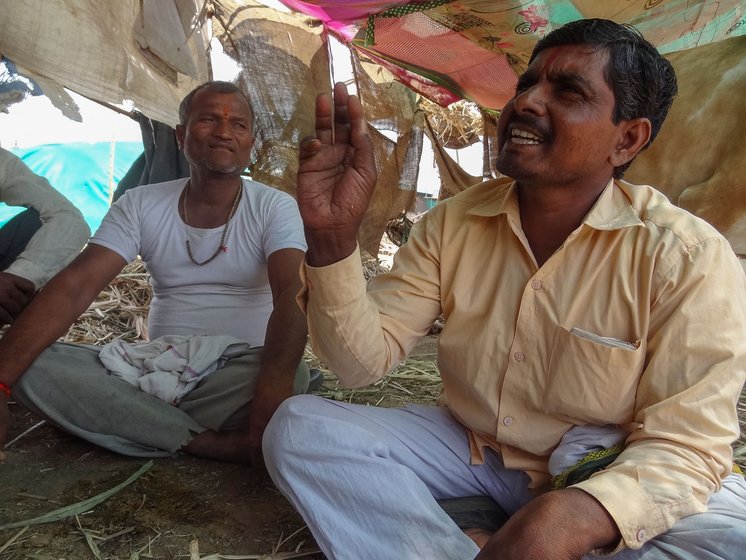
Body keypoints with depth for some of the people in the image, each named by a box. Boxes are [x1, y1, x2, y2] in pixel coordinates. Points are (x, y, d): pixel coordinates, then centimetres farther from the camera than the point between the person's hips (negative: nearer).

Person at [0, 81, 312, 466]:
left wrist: (271, 390, -41)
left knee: (292, 376, -36)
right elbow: (74, 287, -8)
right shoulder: (140, 205, 2)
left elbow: (291, 295, -22)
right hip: (156, 369, 3)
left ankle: (159, 430, -14)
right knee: (34, 367, -21)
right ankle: (213, 444, -24)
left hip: (240, 374, -2)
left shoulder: (275, 208, -5)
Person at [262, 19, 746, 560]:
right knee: (298, 427, -15)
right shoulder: (453, 222, -5)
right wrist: (333, 237, -26)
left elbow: (683, 442, -18)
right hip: (467, 450, 3)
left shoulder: (688, 258, -17)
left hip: (602, 480, -1)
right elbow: (365, 358, -8)